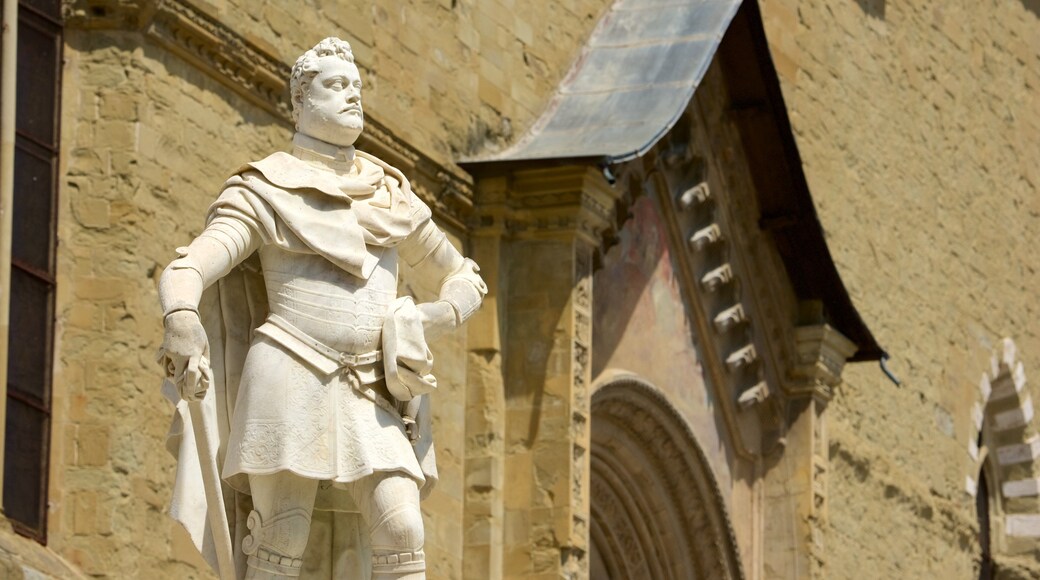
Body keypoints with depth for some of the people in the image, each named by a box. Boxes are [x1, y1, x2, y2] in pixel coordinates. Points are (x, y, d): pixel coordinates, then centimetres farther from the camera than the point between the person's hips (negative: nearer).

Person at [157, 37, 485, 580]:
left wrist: (433, 321, 4)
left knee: (401, 529, -14)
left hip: (370, 398, 4)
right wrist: (183, 323, -37)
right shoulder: (264, 193, 2)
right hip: (292, 381, -4)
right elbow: (184, 273, -13)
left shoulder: (390, 196, 18)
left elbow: (463, 279, 28)